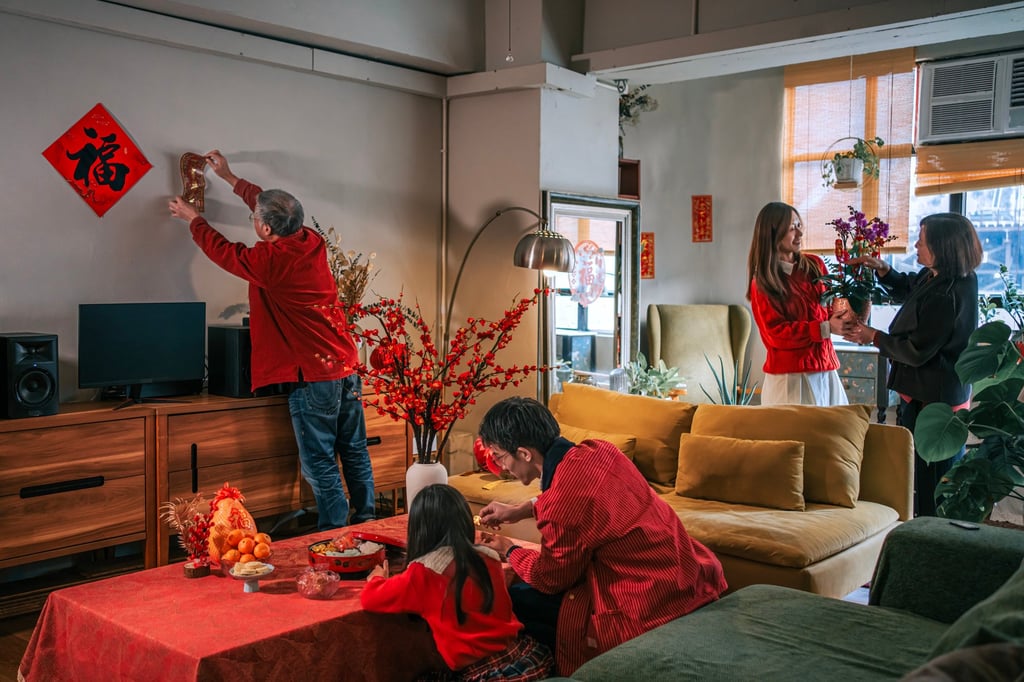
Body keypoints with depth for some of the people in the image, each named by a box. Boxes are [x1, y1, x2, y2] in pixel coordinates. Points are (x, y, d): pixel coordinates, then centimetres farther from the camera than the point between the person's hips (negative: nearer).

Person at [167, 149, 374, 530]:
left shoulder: (268, 261, -14)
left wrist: (192, 217, 25)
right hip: (346, 368, 7)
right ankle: (366, 525, 23)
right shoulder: (313, 243, 4)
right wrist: (230, 178, 35)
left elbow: (221, 249, 6)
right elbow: (276, 209, 22)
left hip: (312, 377, -7)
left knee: (319, 463, 1)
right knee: (355, 452, 14)